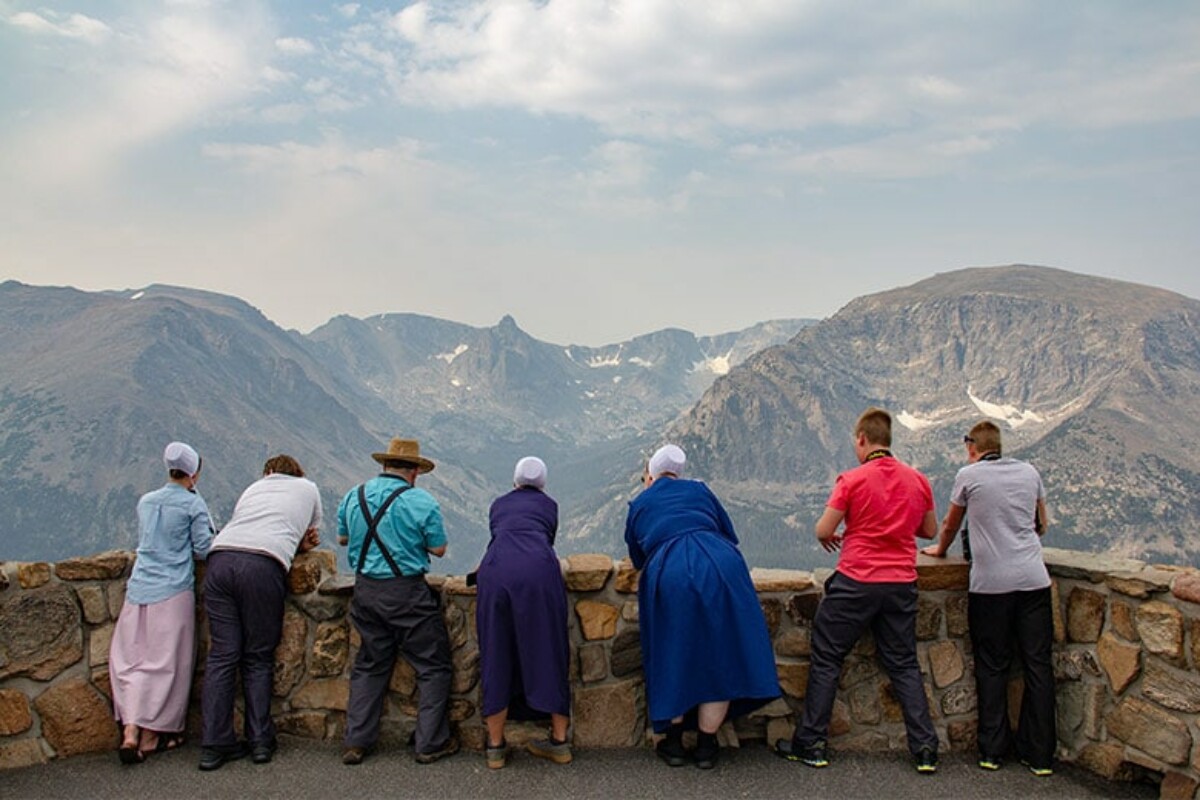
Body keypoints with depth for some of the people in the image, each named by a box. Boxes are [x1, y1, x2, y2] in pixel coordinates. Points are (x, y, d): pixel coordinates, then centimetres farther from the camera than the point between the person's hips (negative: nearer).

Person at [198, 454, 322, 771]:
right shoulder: (308, 488, 26)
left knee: (221, 655, 4)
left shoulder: (253, 488, 33)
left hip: (220, 557, 3)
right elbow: (312, 536, 34)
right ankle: (260, 742, 8)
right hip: (263, 566, -3)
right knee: (258, 658, 8)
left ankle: (214, 745, 4)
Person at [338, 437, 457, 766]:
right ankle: (430, 743, 10)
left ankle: (356, 742, 21)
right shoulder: (421, 502, -11)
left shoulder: (354, 496, 4)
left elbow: (342, 538, 17)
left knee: (369, 665, 20)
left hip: (365, 590, 5)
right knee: (433, 666, 8)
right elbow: (439, 549, -6)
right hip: (406, 592, -5)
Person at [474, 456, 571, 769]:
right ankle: (560, 740, 15)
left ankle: (496, 746, 15)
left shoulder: (498, 505, 31)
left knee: (497, 658, 8)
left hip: (495, 572, 1)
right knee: (547, 653, 8)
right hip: (538, 572, -1)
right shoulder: (548, 504, 26)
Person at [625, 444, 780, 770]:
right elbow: (731, 535, 25)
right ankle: (706, 746, 18)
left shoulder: (638, 505, 22)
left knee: (673, 658, 17)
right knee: (720, 658, 12)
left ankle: (674, 743, 25)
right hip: (721, 569, 1)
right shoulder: (699, 490, 23)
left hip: (668, 576, 0)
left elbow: (637, 559, 31)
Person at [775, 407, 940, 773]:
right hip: (902, 584, 5)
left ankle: (811, 744, 12)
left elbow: (823, 530, -10)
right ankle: (925, 749, 12)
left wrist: (829, 537, 12)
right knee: (904, 665, 15)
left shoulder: (852, 479, -10)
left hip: (855, 582, -4)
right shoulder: (918, 480, 4)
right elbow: (930, 530, 15)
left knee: (826, 660, 7)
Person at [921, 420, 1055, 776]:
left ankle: (992, 751, 13)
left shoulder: (968, 475, 1)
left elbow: (950, 524, 14)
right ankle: (1040, 755, 11)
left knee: (992, 667, 7)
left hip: (990, 583, -2)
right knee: (1038, 665, 7)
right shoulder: (1029, 472, 11)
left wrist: (939, 549, 33)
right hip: (1033, 579, 3)